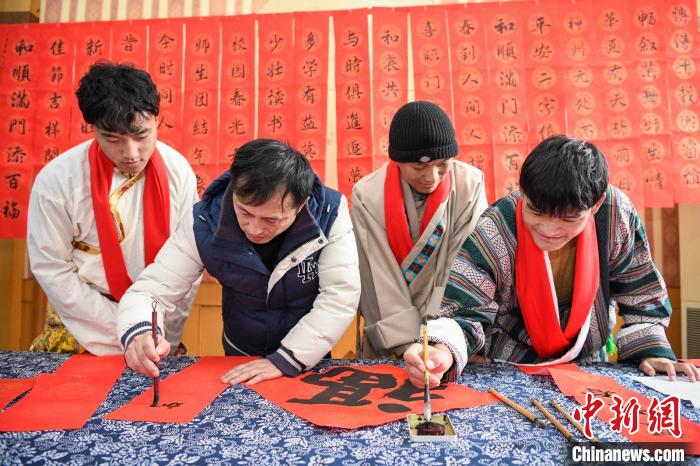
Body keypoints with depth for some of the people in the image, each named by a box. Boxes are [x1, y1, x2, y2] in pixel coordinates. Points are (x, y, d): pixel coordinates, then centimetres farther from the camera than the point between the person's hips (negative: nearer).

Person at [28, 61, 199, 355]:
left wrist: (166, 334, -9)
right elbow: (51, 269, -11)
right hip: (83, 325, -1)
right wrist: (123, 331, -11)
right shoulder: (57, 179, -16)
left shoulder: (178, 170, -11)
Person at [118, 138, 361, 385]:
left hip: (310, 363, -1)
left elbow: (341, 297, -20)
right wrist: (139, 335, -34)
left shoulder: (330, 214, -20)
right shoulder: (206, 223, -17)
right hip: (240, 362, 1)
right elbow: (150, 290, -13)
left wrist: (285, 360, -22)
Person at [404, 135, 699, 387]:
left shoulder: (615, 214, -17)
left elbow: (640, 292, -1)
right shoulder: (492, 235, -27)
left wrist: (652, 350, -9)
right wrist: (442, 351, -46)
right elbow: (464, 310, -27)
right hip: (507, 367, -2)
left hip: (588, 363, 3)